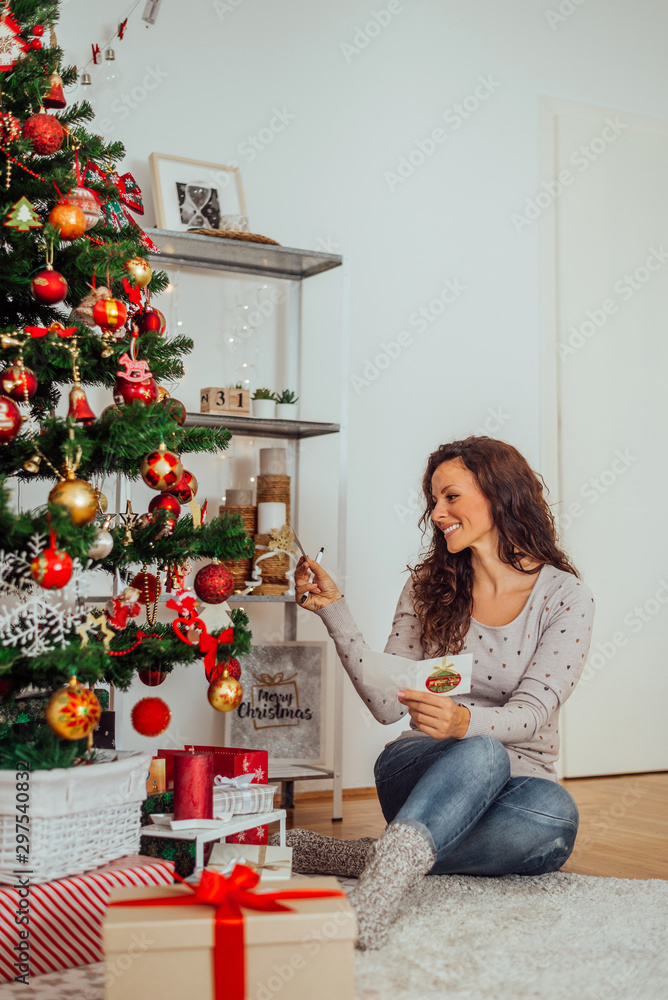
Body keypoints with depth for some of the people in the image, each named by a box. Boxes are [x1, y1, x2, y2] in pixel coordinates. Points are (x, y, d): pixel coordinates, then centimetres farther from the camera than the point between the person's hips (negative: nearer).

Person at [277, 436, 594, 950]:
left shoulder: (567, 598, -4)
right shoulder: (427, 587, 3)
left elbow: (533, 709, -17)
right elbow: (387, 704, -5)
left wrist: (465, 721, -39)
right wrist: (334, 610, -13)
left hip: (520, 774, 0)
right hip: (422, 768, 0)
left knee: (554, 817, -37)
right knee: (480, 754, -36)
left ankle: (356, 856, -37)